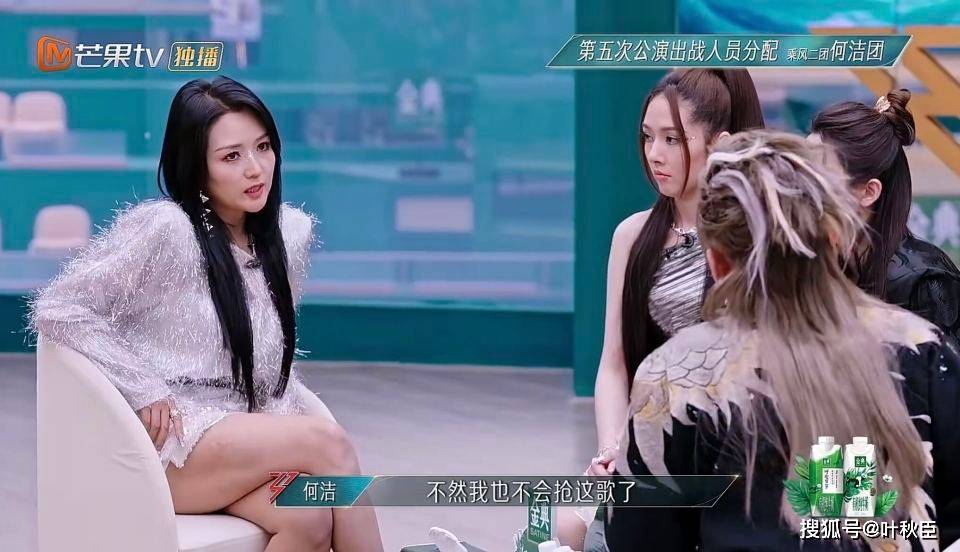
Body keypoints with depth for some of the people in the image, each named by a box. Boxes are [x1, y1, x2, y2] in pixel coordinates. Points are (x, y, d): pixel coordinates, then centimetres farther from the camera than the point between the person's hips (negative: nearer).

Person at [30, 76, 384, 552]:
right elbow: (56, 310, -11)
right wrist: (144, 389, -14)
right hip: (165, 440, -5)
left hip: (245, 440, 5)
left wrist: (284, 418, 1)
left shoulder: (291, 231, 9)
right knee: (329, 442, -27)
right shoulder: (162, 227, -11)